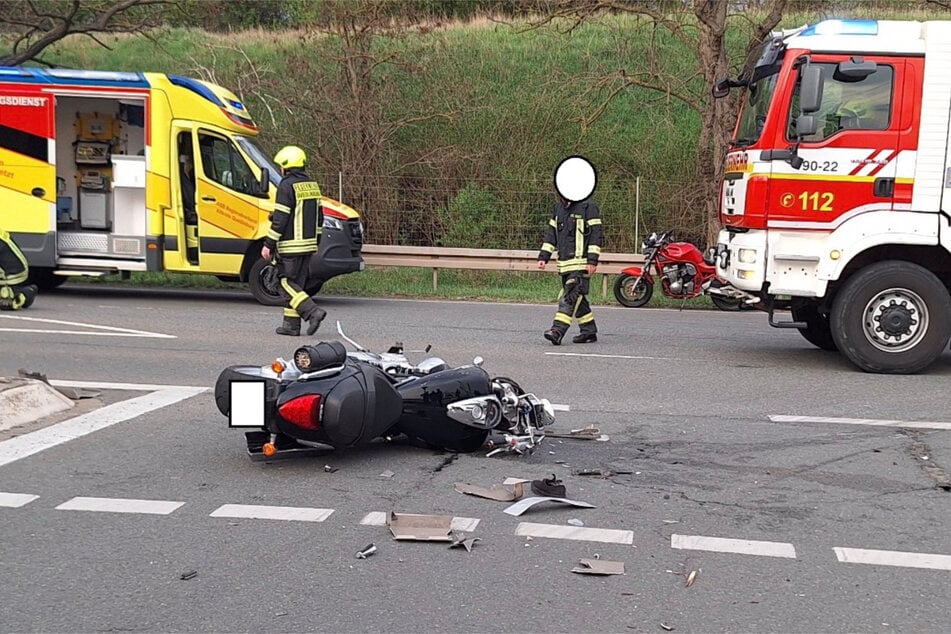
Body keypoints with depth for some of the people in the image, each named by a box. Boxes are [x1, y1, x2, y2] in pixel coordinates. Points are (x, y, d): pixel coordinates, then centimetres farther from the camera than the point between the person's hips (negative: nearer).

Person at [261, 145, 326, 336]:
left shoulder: (287, 186, -12)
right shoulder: (312, 185, 14)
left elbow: (280, 219, -16)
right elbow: (319, 217, 17)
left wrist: (268, 244, -12)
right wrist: (315, 241, 23)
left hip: (291, 245, -8)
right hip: (308, 244, 8)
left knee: (286, 282, -3)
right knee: (297, 283, 12)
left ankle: (313, 311, -17)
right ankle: (291, 324, 13)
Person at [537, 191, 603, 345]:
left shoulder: (588, 206, -7)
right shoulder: (558, 207, 15)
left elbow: (596, 234, -10)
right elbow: (551, 233, 19)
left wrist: (592, 260, -15)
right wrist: (543, 256, 12)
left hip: (581, 263, -8)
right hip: (564, 263, 8)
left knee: (570, 297, -13)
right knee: (577, 298, 11)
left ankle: (558, 330, -20)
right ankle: (589, 331, 19)